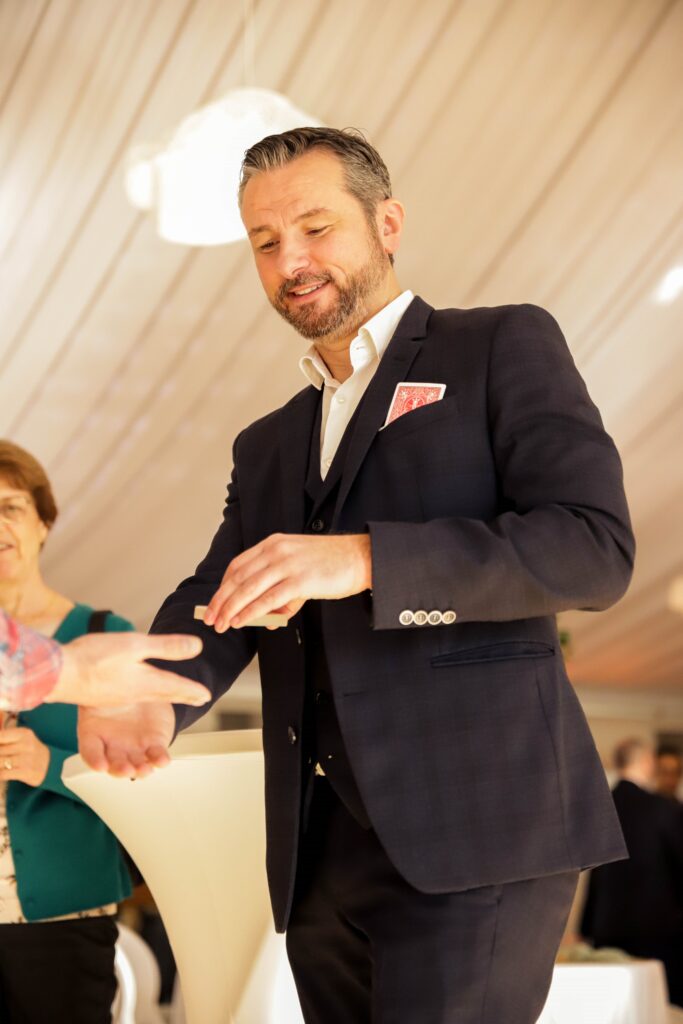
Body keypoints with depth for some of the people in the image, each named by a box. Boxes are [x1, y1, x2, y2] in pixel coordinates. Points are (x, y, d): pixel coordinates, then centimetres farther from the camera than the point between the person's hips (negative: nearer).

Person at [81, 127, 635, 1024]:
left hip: (476, 830, -6)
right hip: (321, 852, 6)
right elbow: (218, 598, 11)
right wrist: (149, 691, -13)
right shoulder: (269, 445, 24)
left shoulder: (504, 347, 4)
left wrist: (365, 559, -19)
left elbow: (597, 548, -9)